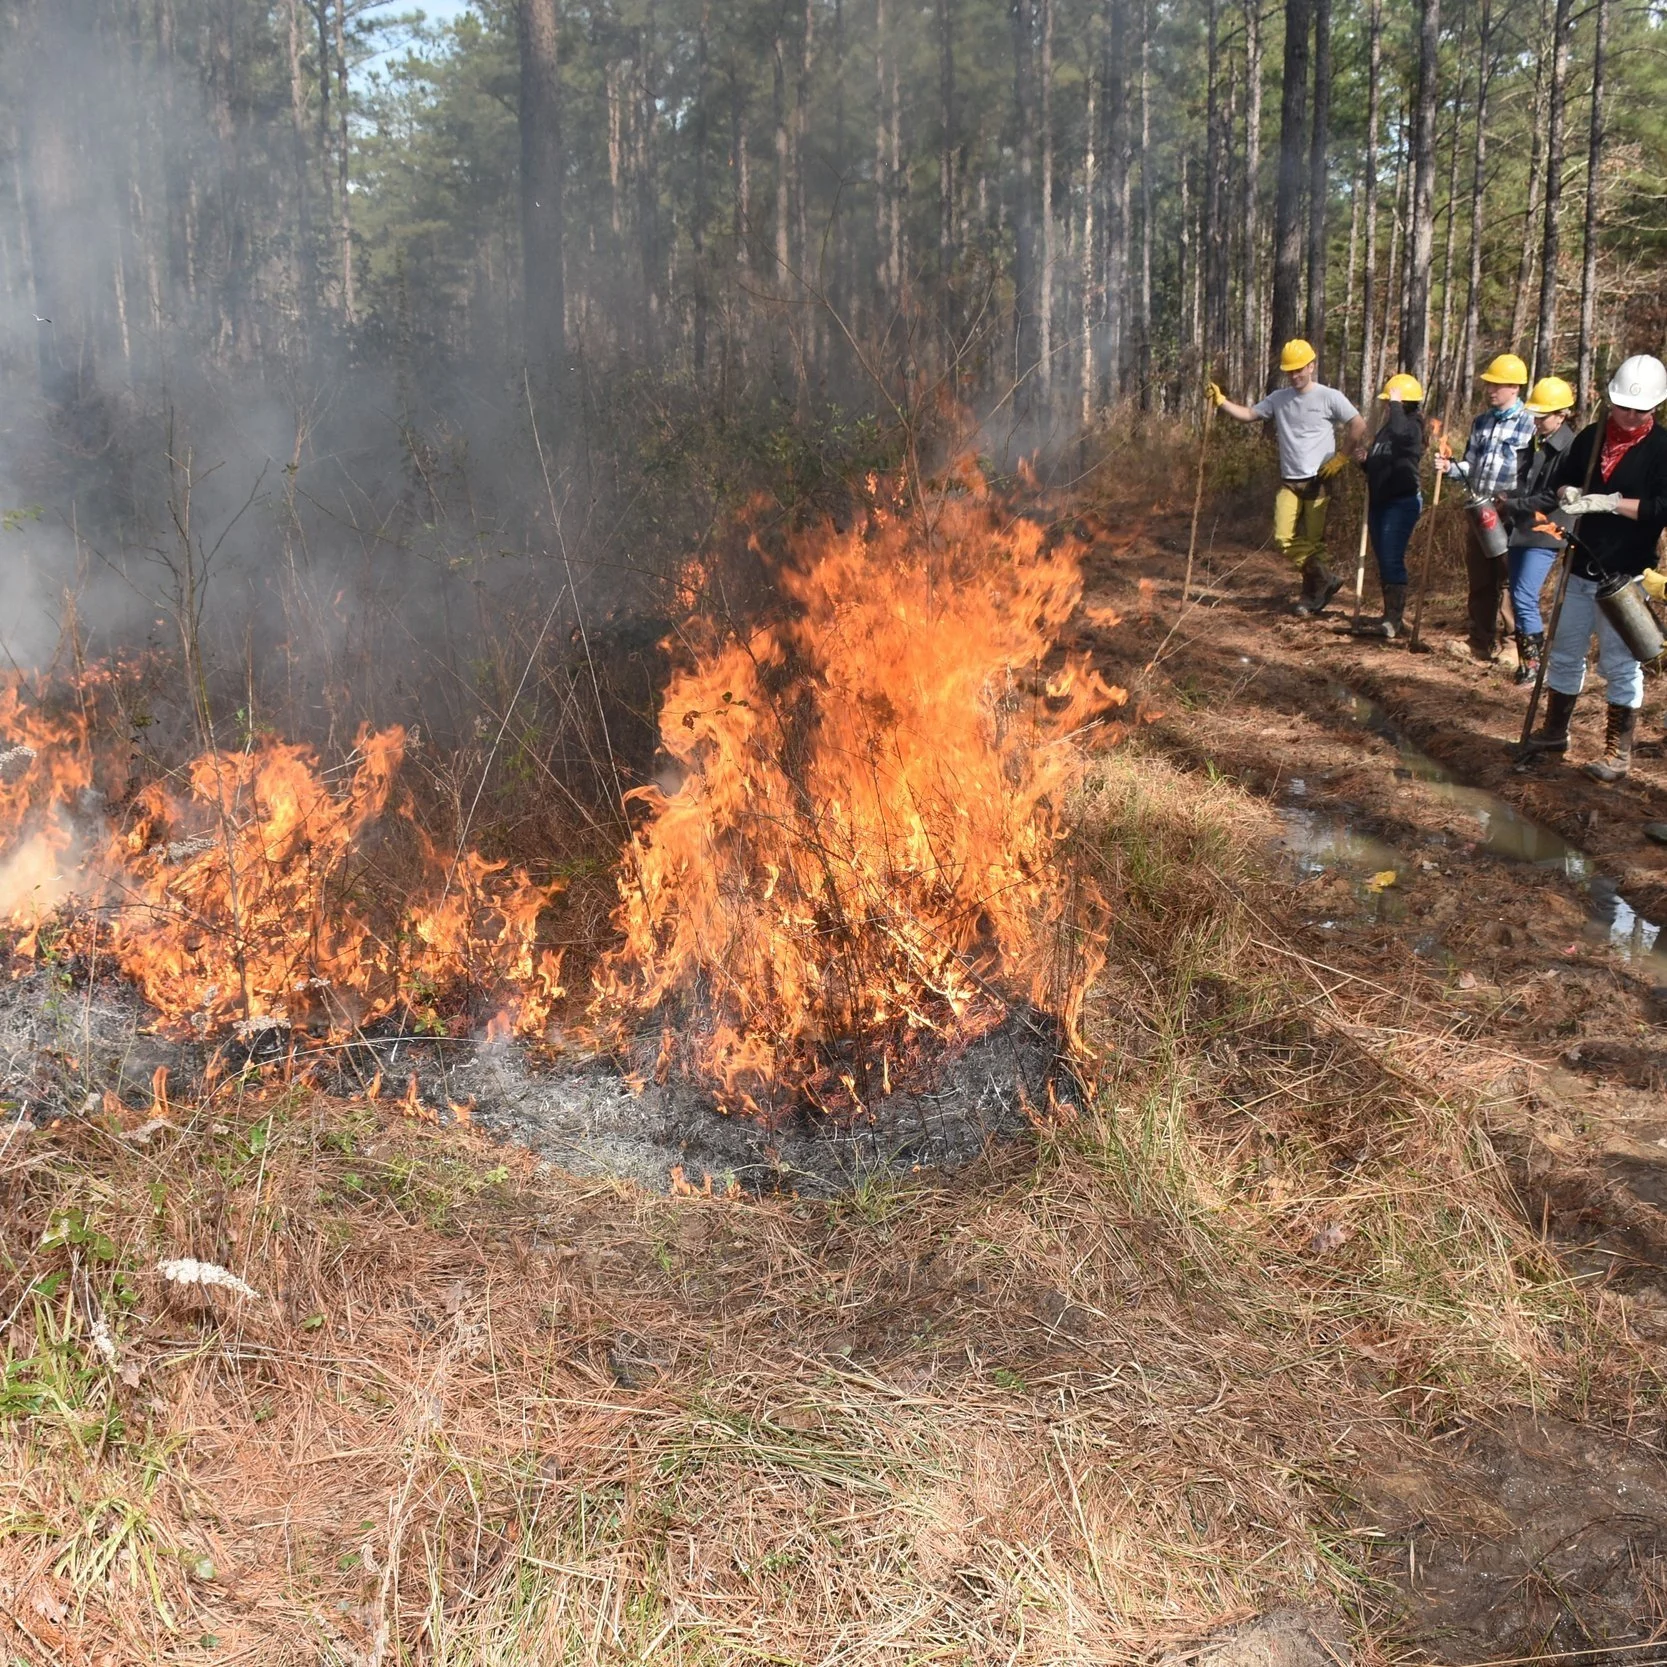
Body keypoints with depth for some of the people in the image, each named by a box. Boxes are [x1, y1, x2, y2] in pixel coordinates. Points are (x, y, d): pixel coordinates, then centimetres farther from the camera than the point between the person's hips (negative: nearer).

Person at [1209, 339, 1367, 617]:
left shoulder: (1329, 397, -3)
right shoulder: (1278, 398, 10)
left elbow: (1359, 427, -4)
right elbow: (1247, 414, 6)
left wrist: (1341, 458, -6)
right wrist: (1221, 402, -9)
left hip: (1318, 481, -4)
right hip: (1289, 482, 4)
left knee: (1313, 541, -1)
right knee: (1284, 539, -6)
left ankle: (1311, 597, 10)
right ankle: (1325, 581, 6)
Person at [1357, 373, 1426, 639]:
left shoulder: (1411, 427, -11)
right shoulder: (1384, 429, 15)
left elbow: (1398, 430, -37)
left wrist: (1396, 403, -23)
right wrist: (1365, 462, 4)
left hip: (1402, 502, -9)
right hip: (1379, 502, 9)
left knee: (1392, 560, -13)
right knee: (1383, 561, 12)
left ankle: (1395, 620, -10)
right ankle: (1390, 615, 20)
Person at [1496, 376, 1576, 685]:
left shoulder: (1570, 449, -13)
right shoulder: (1532, 443, 14)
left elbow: (1555, 497, -18)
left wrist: (1514, 504, -14)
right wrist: (1505, 498, 5)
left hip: (1544, 534, -9)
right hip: (1519, 531, 9)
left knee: (1524, 599, -13)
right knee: (1518, 598, 12)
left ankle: (1533, 663, -4)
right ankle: (1525, 658, 21)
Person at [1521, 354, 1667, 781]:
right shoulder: (1591, 436, 7)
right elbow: (1561, 478, 17)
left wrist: (1611, 502, -25)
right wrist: (1567, 494, -6)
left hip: (1625, 576, -5)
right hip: (1581, 568, 6)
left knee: (1620, 663, 0)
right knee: (1564, 653, 15)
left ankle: (1619, 750, 10)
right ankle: (1554, 732, 30)